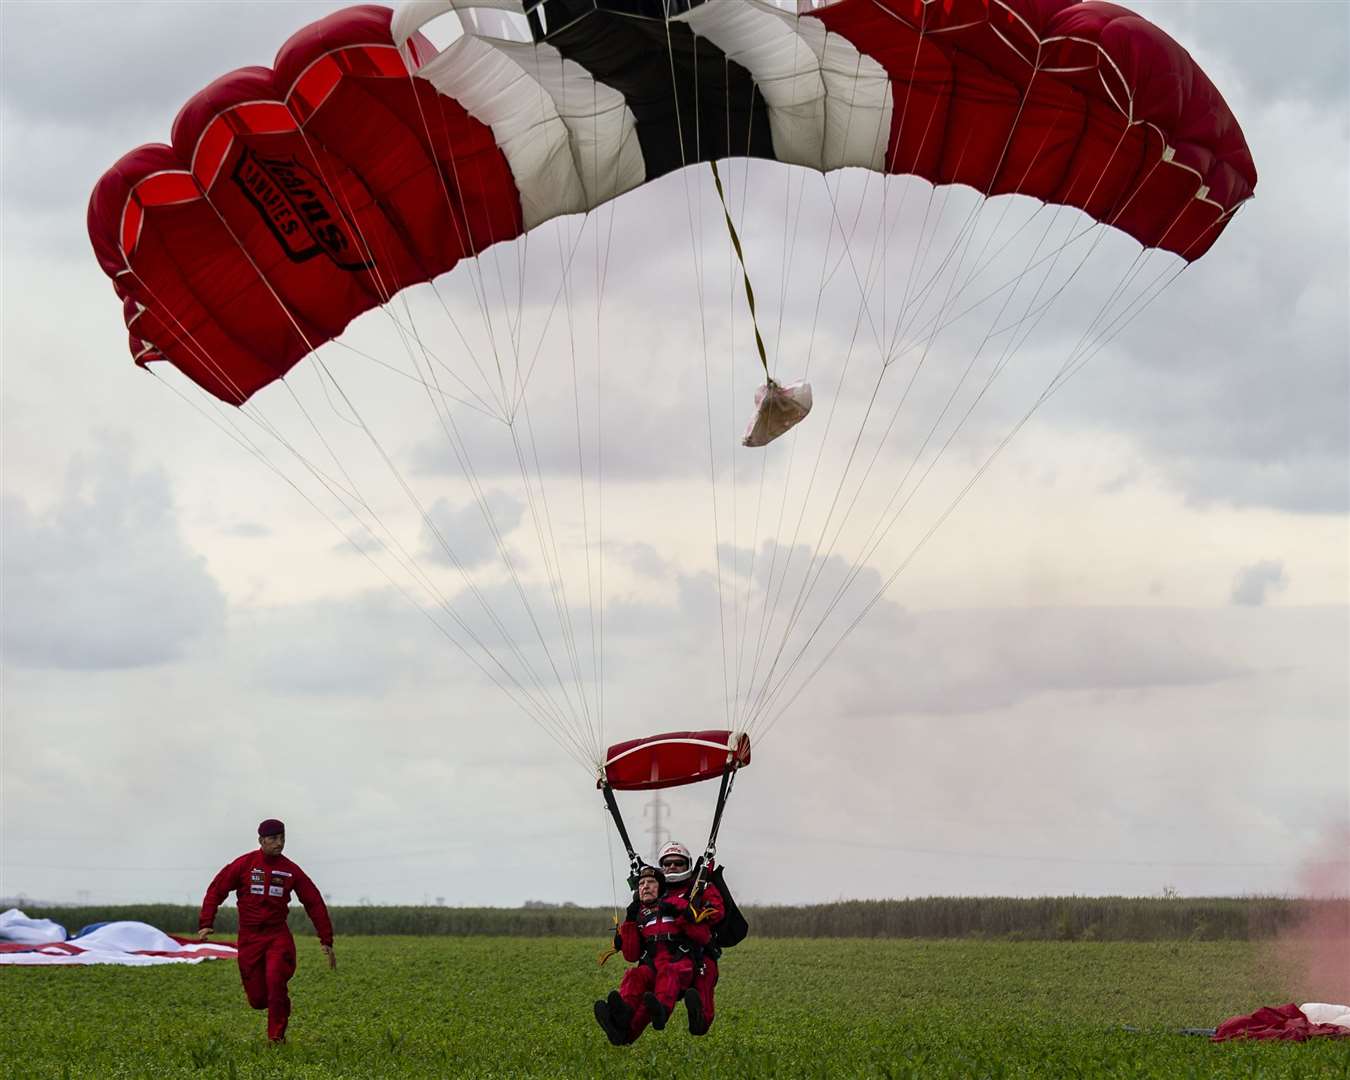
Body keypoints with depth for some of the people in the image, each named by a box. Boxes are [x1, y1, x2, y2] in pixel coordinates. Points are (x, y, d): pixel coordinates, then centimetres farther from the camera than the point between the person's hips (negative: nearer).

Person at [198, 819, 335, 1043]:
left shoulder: (291, 870, 1)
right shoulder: (244, 864, -2)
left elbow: (315, 904, 7)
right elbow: (216, 890, 2)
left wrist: (326, 941, 5)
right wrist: (206, 924, -9)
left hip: (278, 935, 0)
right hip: (249, 936, 0)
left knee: (275, 981, -23)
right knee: (257, 999, 1)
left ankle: (277, 1037, -10)